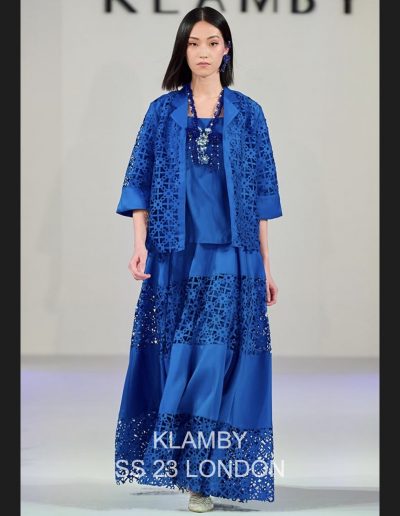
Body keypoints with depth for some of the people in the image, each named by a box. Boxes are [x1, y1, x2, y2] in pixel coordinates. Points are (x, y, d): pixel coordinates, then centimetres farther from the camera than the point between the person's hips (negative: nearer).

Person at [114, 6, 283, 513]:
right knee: (174, 359, 4)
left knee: (217, 360, -5)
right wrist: (140, 244, -8)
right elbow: (141, 183, 5)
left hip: (230, 257, -1)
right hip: (174, 256, 1)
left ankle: (205, 474, 1)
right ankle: (177, 459, 18)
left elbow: (260, 191, 7)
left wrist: (266, 266, 4)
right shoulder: (162, 112, 7)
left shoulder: (247, 113, 6)